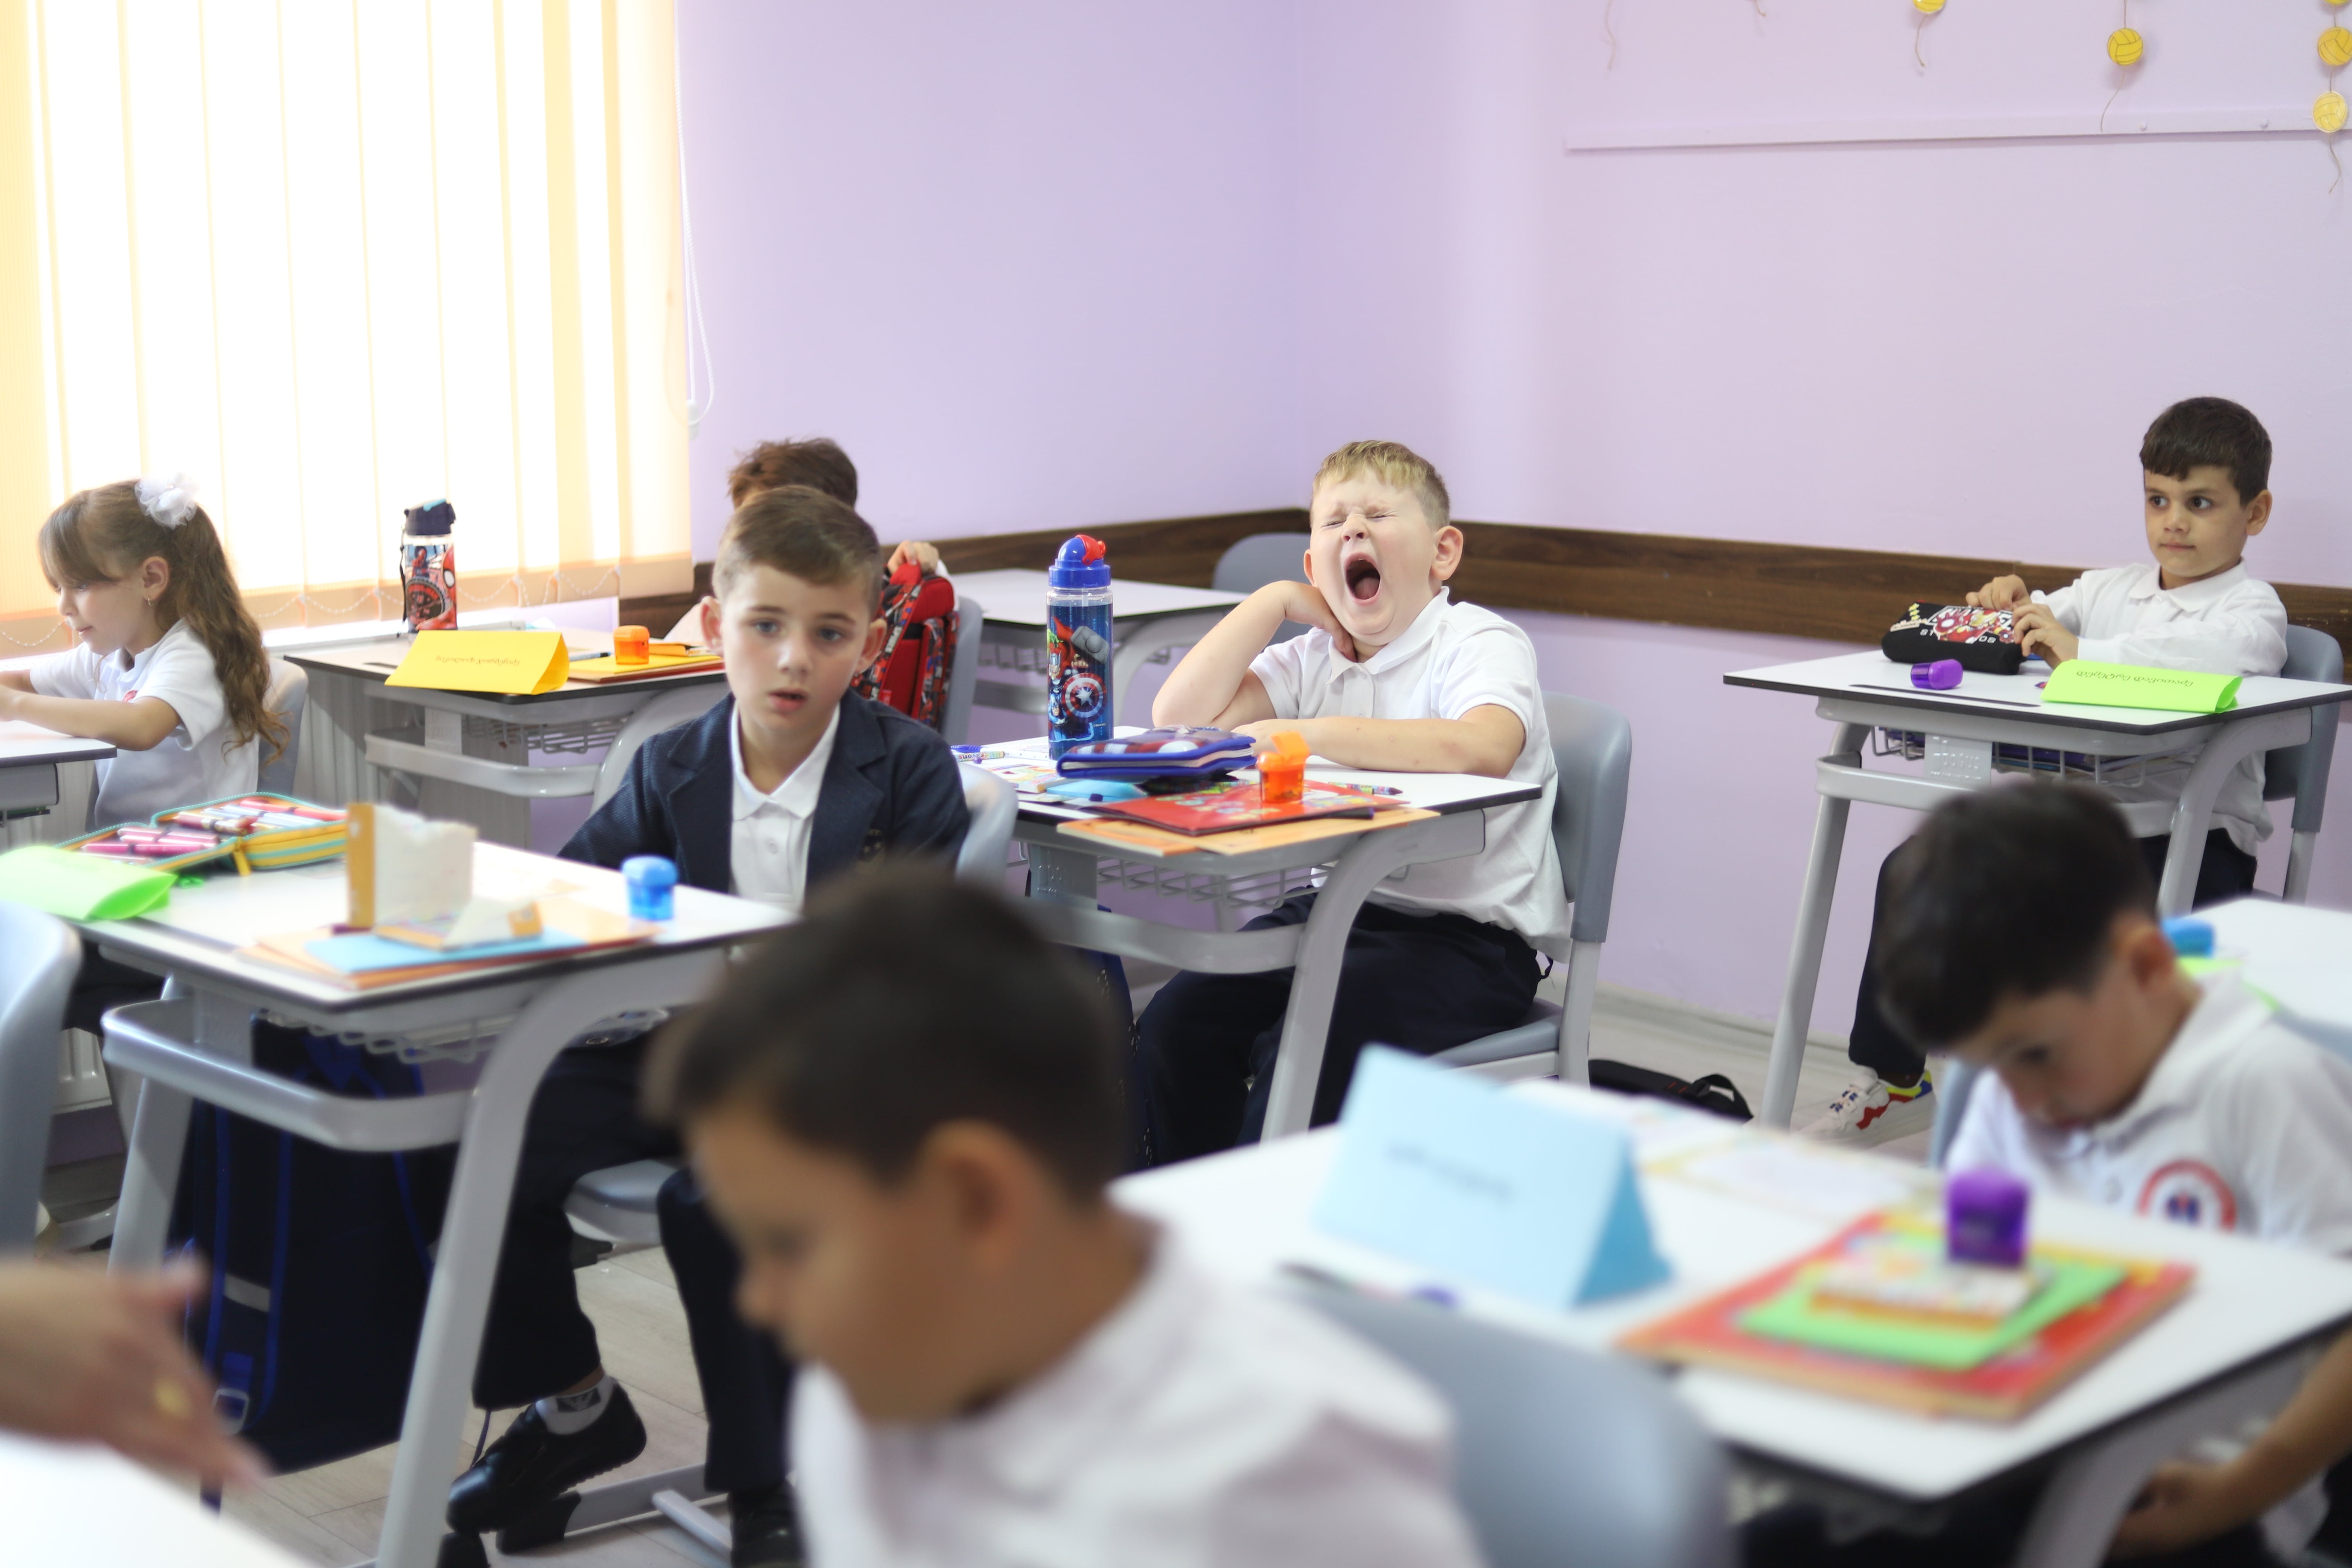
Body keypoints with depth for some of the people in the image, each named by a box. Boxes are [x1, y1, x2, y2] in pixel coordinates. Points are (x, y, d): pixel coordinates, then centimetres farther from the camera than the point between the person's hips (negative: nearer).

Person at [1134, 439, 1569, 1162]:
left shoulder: (1481, 643, -8)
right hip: (1340, 908, 7)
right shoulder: (1315, 657, 11)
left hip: (1468, 938, -6)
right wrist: (1274, 600, -1)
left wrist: (1306, 733, -28)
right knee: (1173, 1024, -10)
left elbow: (1480, 749, -31)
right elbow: (1180, 715, 1)